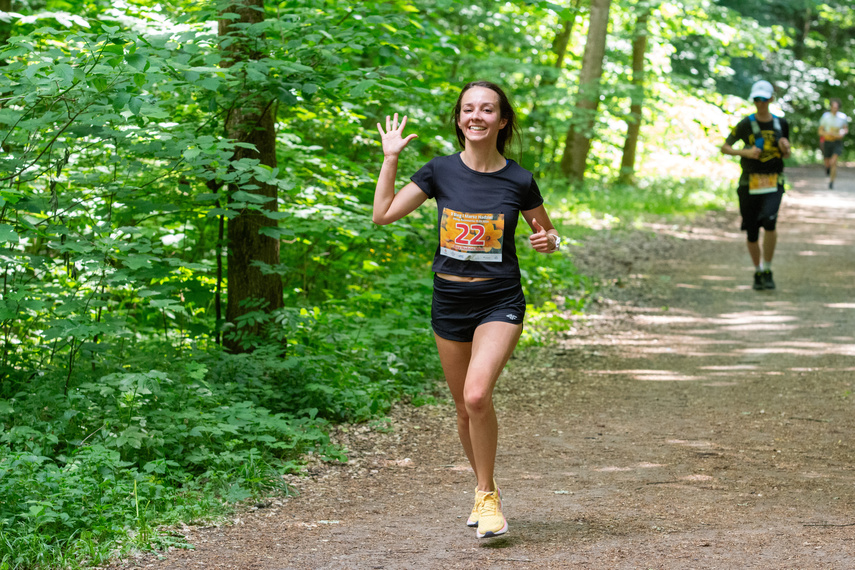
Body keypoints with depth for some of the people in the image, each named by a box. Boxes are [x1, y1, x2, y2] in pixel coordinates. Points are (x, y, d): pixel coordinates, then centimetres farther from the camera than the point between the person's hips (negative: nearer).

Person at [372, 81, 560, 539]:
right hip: (449, 301, 3)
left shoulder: (519, 181, -4)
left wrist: (550, 241, -12)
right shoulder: (441, 171, -1)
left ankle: (486, 495, -5)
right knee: (465, 409, 11)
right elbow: (383, 214, -2)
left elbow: (546, 233, 11)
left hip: (500, 301, -3)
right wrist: (390, 158, -5)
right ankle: (485, 489, 34)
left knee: (477, 395, -22)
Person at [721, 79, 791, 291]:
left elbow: (786, 155, 18)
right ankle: (757, 273, 25)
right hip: (749, 183, 0)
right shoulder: (746, 124, -2)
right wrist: (745, 152, -14)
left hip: (773, 184, 0)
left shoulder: (781, 123, 7)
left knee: (769, 221, -24)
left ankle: (767, 270, -9)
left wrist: (785, 148, -6)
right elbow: (724, 148, 2)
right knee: (752, 232, 3)